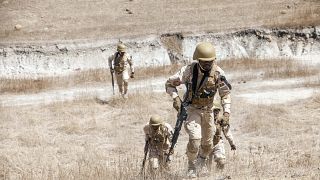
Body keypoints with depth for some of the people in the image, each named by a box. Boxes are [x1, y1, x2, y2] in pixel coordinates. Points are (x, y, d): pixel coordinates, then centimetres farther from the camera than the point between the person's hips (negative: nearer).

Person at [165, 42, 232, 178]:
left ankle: (202, 162, 45)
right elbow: (170, 84, -11)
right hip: (192, 109, -4)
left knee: (208, 142, 15)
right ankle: (192, 166, 2)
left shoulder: (218, 73, -15)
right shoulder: (189, 71, -23)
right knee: (195, 139, -21)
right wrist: (175, 97, -27)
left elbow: (225, 93, -5)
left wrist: (226, 109, -19)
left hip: (208, 109, 4)